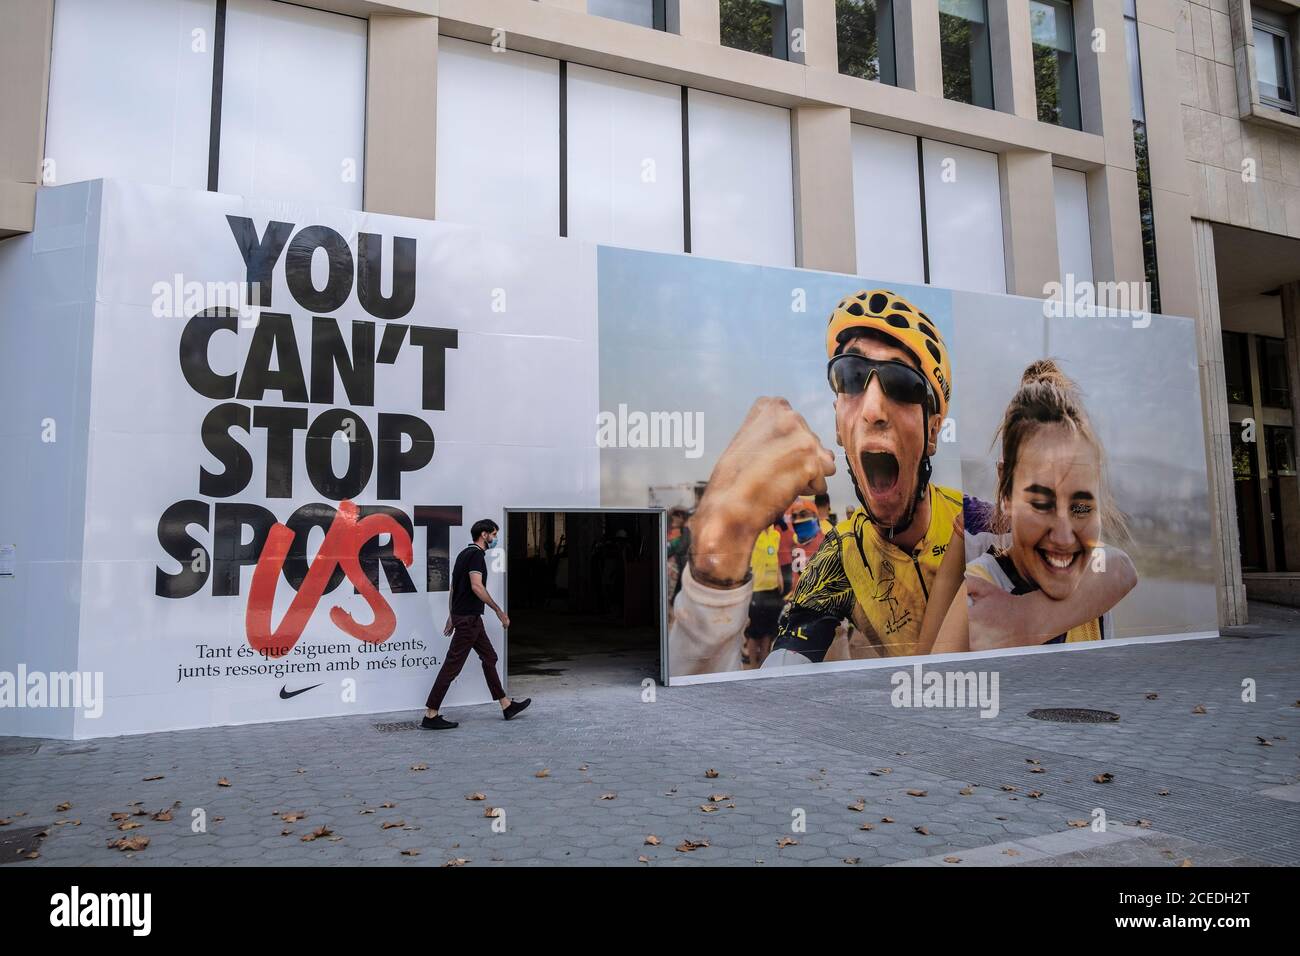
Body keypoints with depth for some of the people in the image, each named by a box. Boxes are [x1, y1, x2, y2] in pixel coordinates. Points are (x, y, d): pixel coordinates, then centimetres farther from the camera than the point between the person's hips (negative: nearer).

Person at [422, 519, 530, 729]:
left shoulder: (465, 553, 15)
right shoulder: (476, 555, -15)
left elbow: (454, 587, 19)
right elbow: (477, 586, -27)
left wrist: (452, 616, 22)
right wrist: (499, 611, -22)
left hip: (466, 616, 11)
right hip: (468, 618, -11)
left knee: (489, 658, 15)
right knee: (452, 665, -6)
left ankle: (506, 705, 22)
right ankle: (430, 716, -2)